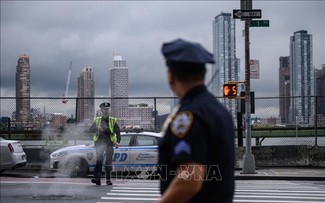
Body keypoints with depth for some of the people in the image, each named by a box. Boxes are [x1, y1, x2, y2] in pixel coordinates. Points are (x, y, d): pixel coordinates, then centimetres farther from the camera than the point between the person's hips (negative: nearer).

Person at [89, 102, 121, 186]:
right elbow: (90, 130, 2)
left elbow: (118, 132, 7)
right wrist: (98, 129, -19)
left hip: (109, 144, 0)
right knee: (99, 161, -11)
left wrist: (118, 142, -8)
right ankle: (97, 178, -18)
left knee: (108, 162, 2)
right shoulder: (97, 120, 12)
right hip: (99, 143, 0)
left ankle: (108, 179, 8)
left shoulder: (113, 120, 10)